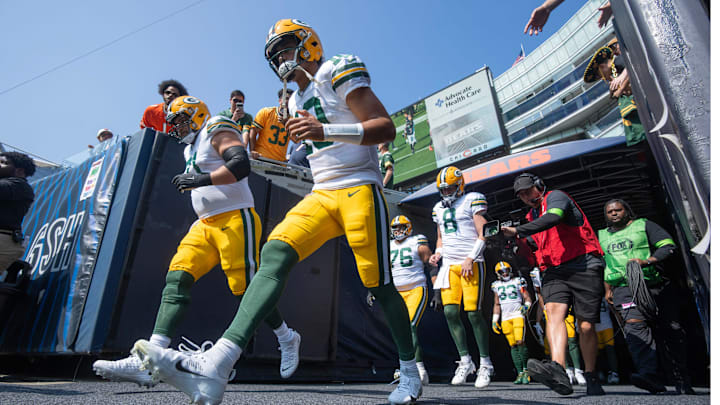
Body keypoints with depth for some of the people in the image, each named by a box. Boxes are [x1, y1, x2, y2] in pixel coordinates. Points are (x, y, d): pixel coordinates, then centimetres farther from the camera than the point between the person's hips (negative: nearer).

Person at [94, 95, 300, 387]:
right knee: (176, 280, -7)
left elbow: (242, 165, -20)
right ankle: (149, 362, -10)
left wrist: (200, 180, -23)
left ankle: (287, 339, 17)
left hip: (235, 220, -9)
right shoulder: (191, 148, 25)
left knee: (246, 290, -7)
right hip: (205, 224, 9)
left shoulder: (218, 130, -2)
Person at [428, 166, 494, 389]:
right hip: (449, 265, 6)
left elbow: (483, 234, -6)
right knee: (450, 312, -3)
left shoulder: (472, 201, 0)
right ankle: (465, 360, 12)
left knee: (473, 313, -8)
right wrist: (437, 253, 6)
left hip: (471, 264, -5)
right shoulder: (439, 208, 18)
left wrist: (470, 258, -14)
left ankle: (485, 364, 8)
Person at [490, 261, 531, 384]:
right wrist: (494, 321, 11)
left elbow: (527, 298, 6)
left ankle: (526, 369, 1)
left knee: (520, 342, -17)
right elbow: (497, 305, 17)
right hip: (505, 318, 3)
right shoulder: (497, 285, 12)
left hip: (518, 315, -3)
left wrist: (526, 306, -16)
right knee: (513, 345, 1)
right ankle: (520, 373, 6)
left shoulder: (518, 282, 4)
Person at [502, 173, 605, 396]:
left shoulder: (555, 196, 0)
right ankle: (557, 371, -38)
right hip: (554, 271, 6)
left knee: (586, 326, -2)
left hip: (583, 266, -5)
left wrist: (517, 231, -28)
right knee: (554, 312, -21)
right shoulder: (532, 216, 23)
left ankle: (591, 378, 16)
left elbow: (552, 219, -23)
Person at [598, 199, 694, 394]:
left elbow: (668, 245, -1)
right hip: (623, 289, 1)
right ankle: (648, 374, -32)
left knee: (670, 331, 2)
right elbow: (602, 264, 26)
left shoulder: (643, 225, 9)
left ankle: (683, 382, 16)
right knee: (634, 325, -22)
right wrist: (608, 289, 18)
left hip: (654, 285, -1)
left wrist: (646, 261, -17)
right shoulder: (602, 236, 19)